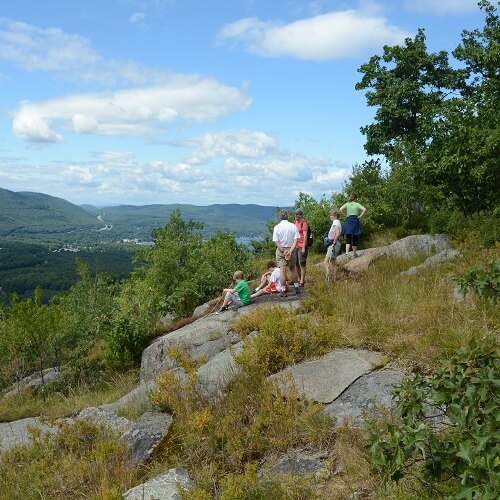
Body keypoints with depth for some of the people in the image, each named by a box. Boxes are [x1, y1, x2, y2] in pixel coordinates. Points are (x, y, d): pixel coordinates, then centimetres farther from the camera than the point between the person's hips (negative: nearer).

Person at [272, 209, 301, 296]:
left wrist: (283, 251, -11)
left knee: (282, 270, -3)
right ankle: (296, 288, 25)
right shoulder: (293, 226, -3)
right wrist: (290, 251, -13)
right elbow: (296, 240, -9)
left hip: (280, 250, -2)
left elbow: (276, 242, -11)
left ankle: (283, 291, -3)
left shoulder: (277, 227, -6)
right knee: (293, 268, 18)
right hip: (291, 249, 2)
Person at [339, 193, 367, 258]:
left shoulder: (347, 204, 6)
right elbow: (364, 209, -13)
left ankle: (347, 252, -17)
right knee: (355, 238, 9)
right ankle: (354, 253, 16)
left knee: (348, 238, 2)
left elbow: (340, 209, -8)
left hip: (348, 221, 1)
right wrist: (360, 216, -4)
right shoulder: (357, 204, 1)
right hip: (355, 221, -1)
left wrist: (345, 215, 1)